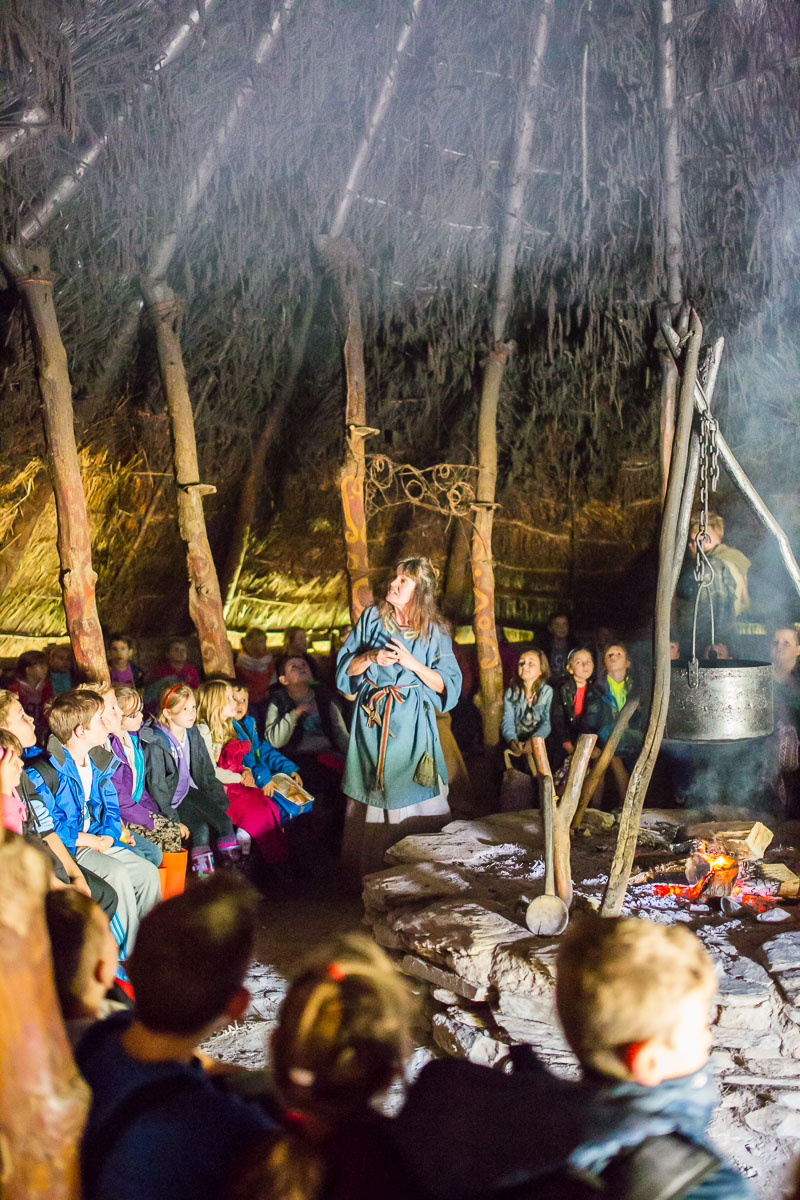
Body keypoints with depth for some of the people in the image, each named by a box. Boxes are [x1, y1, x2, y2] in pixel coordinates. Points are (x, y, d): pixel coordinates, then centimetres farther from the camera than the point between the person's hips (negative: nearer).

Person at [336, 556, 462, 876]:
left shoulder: (434, 631, 0)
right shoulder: (372, 617, 5)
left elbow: (447, 684, -4)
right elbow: (345, 667, 7)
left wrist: (411, 662, -15)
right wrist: (371, 657, -12)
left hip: (411, 724, -1)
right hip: (372, 721, 2)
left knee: (415, 800, -2)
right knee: (372, 797, 5)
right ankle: (371, 872, 16)